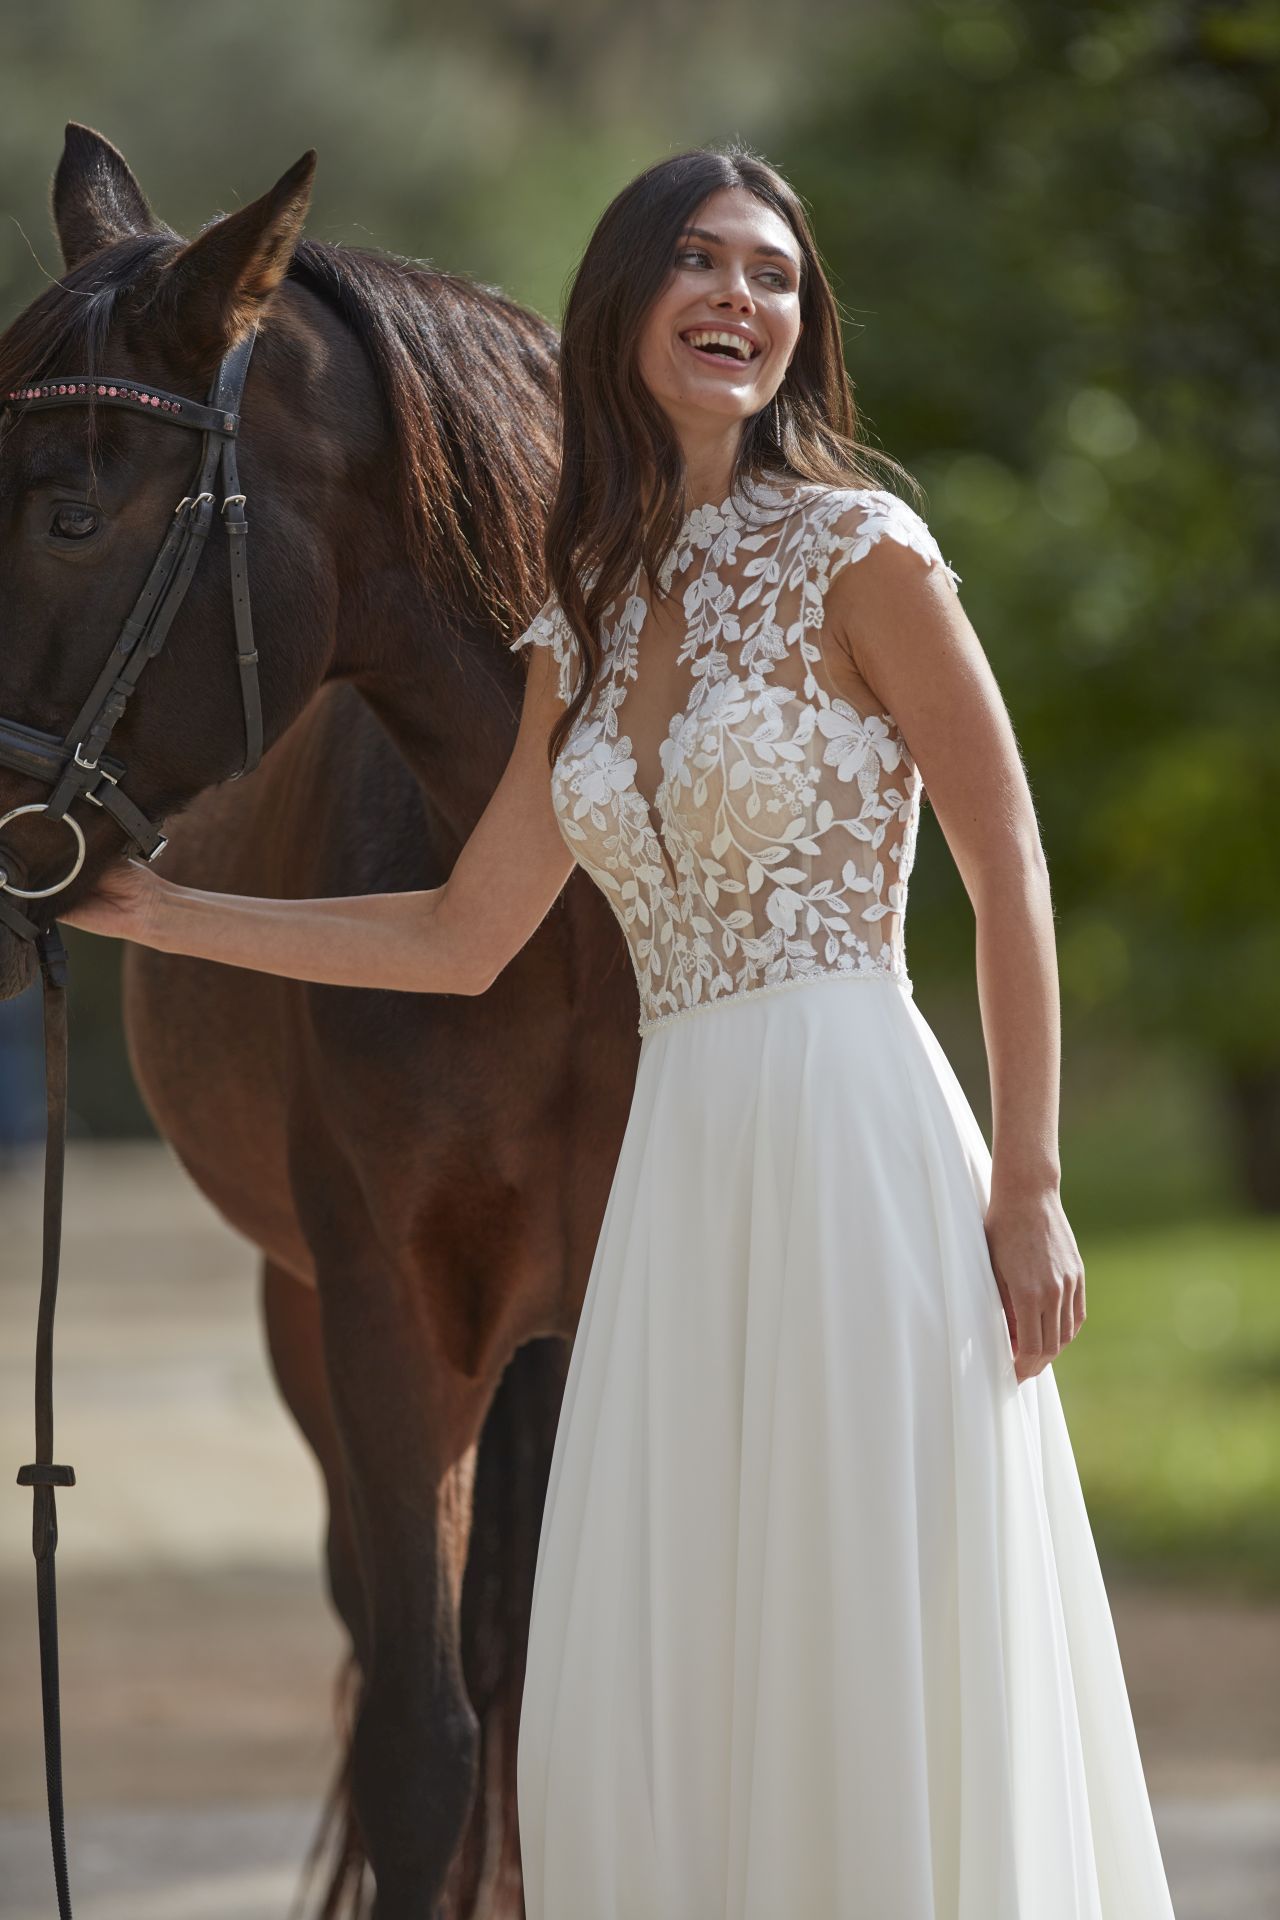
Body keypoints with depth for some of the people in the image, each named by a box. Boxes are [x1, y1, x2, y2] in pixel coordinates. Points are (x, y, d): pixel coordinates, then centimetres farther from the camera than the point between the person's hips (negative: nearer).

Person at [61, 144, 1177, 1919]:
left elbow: (1011, 877, -4)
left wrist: (1029, 1191, -10)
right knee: (635, 1708, 4)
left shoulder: (858, 553, -3)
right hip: (680, 1166, 6)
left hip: (857, 1143, -6)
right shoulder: (583, 631, 14)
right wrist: (165, 918, 18)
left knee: (874, 1677, -4)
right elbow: (460, 940, 19)